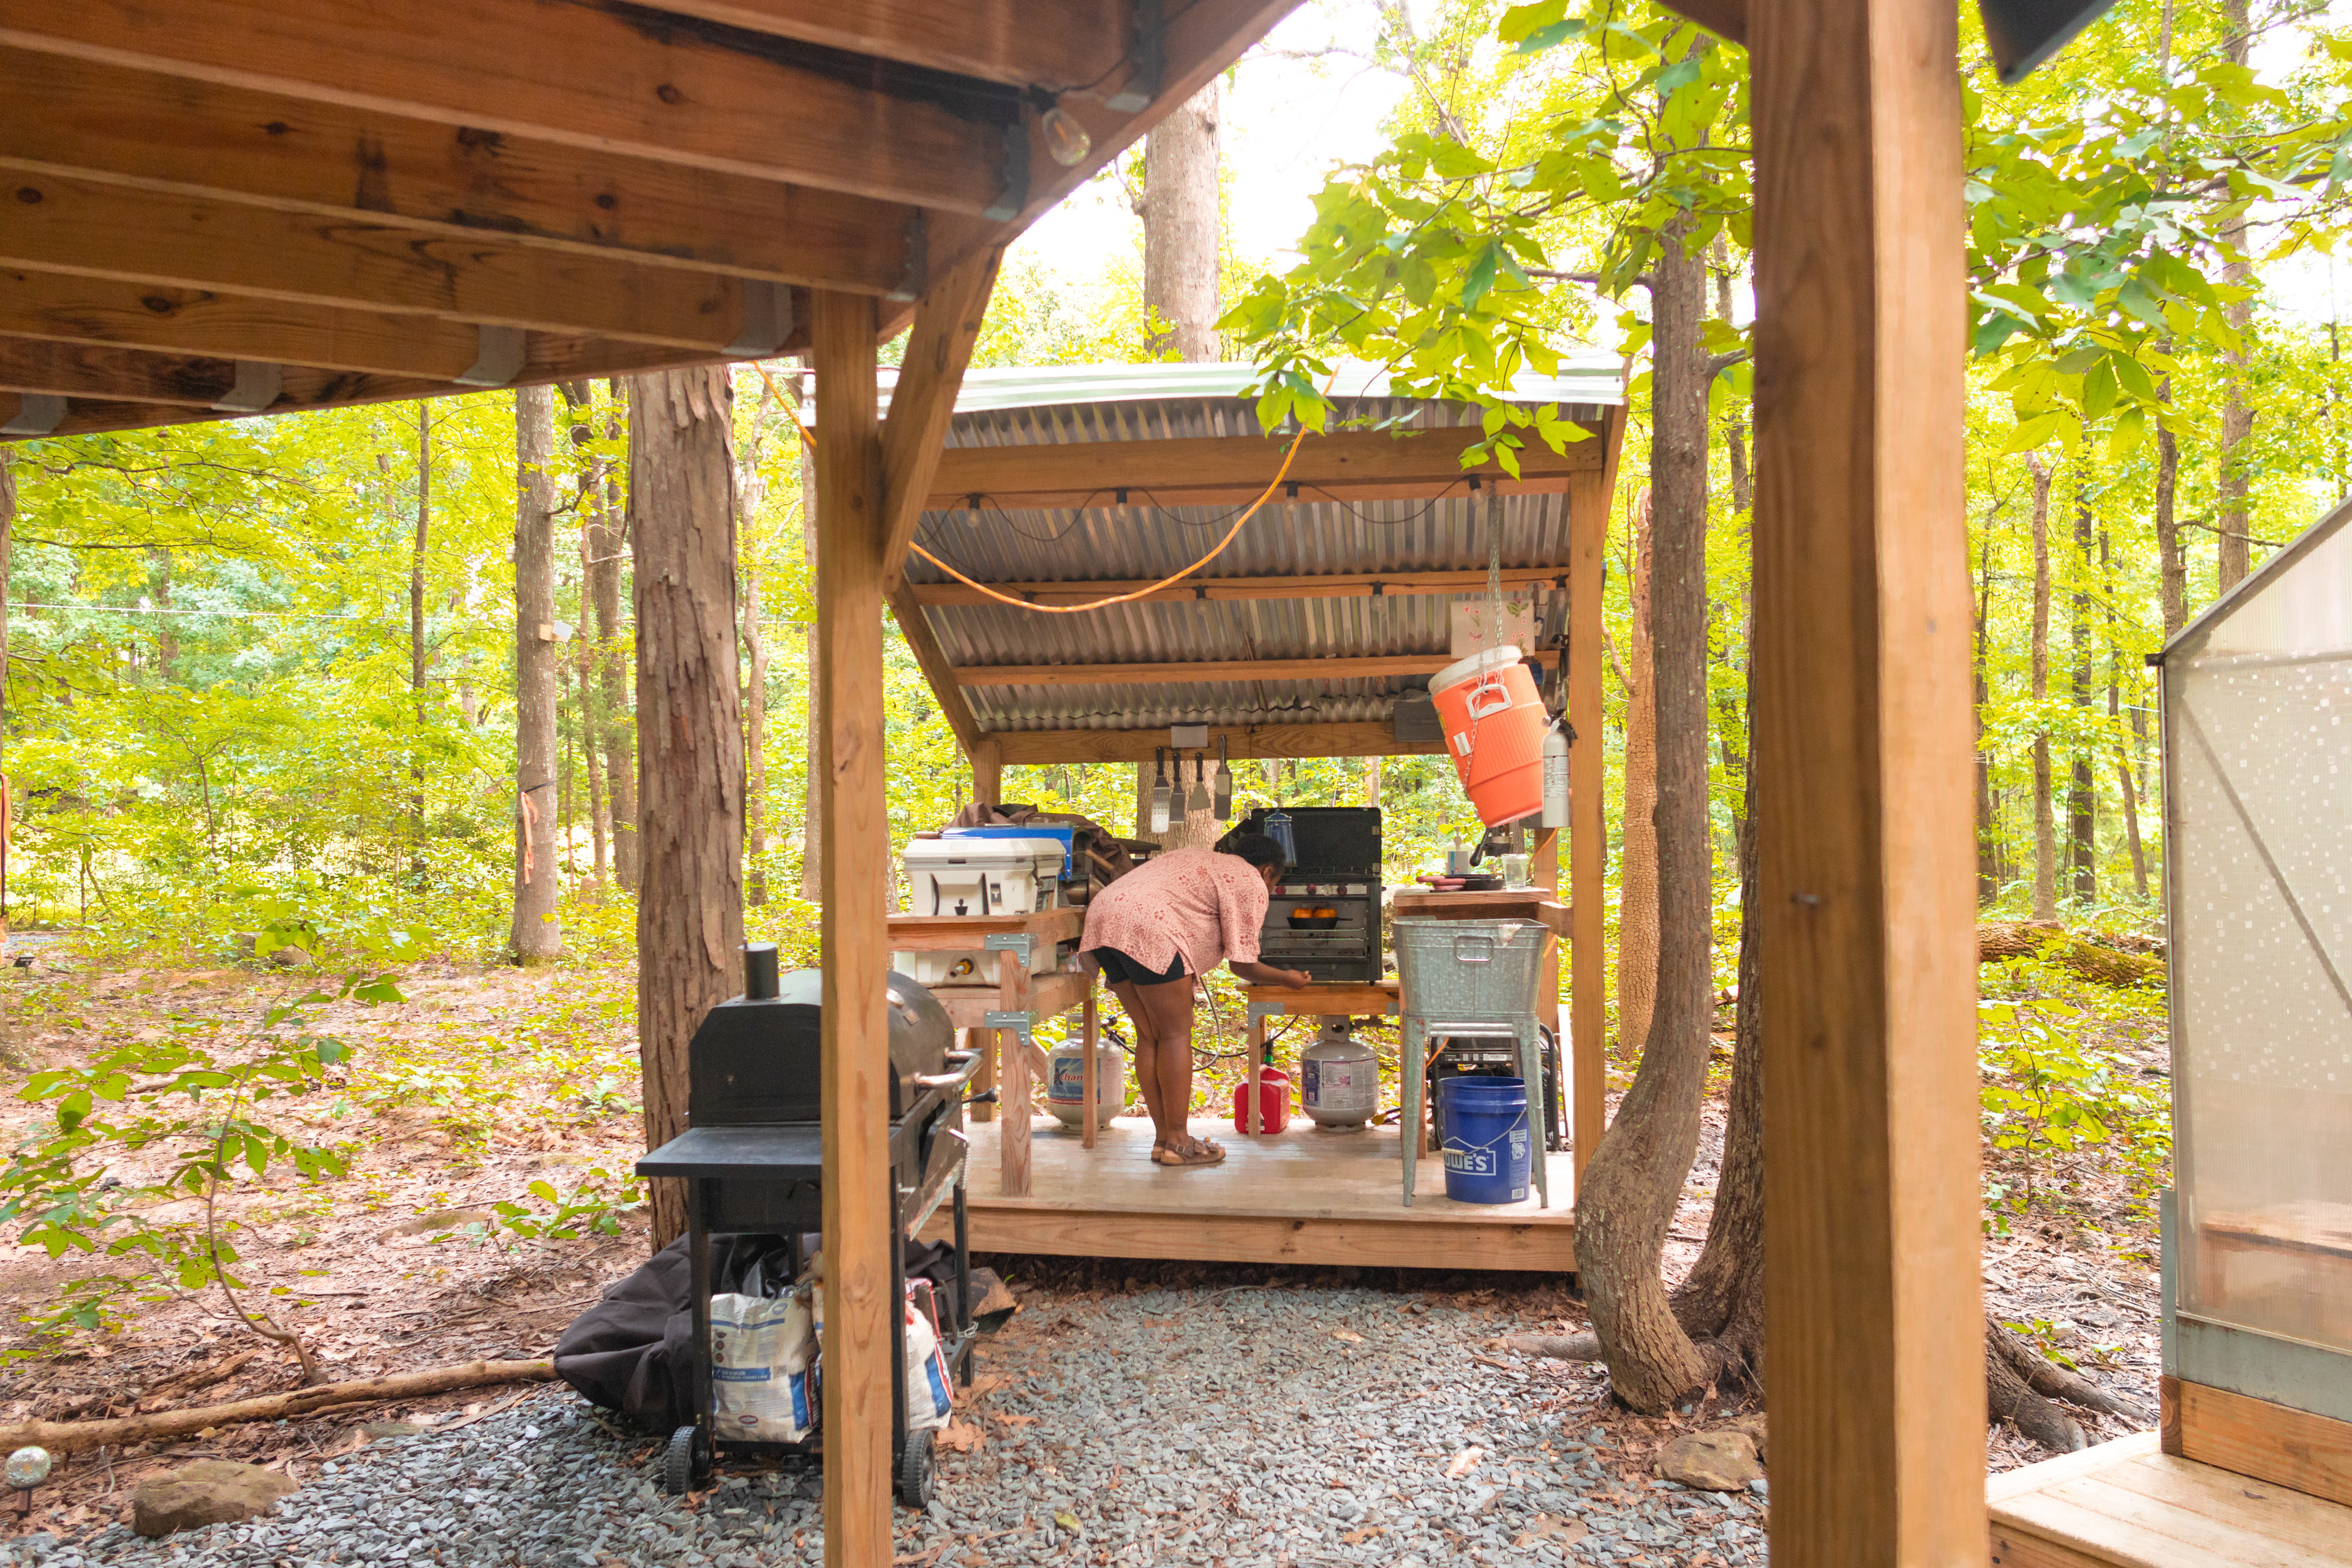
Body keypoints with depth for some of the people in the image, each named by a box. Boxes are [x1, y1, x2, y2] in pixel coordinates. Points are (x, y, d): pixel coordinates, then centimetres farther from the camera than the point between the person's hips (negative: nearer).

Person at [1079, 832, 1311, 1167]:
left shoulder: (1200, 860, 32)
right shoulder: (1252, 884, 6)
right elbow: (1243, 965, 3)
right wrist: (1287, 978, 19)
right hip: (1147, 929, -9)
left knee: (1149, 1035, 13)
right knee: (1176, 1034, 1)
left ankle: (1163, 1138, 15)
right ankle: (1178, 1142, 3)